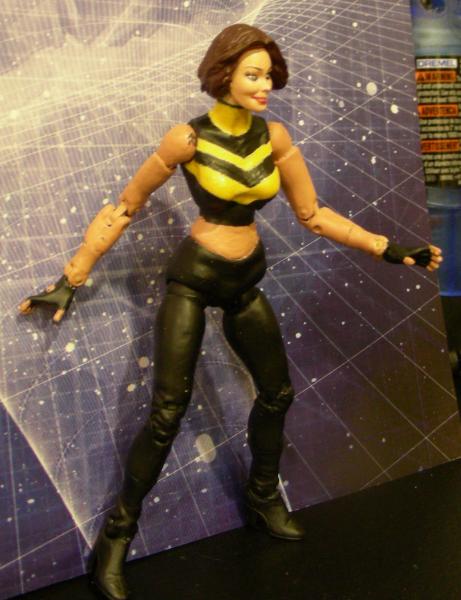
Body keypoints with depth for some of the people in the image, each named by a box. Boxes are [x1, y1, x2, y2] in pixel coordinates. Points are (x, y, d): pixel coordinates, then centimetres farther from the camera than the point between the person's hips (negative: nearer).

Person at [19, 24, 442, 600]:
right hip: (192, 278, -5)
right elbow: (124, 208, -8)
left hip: (246, 281, 5)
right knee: (167, 412, -9)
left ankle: (264, 498, 38)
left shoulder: (274, 136, -3)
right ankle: (116, 535, 10)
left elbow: (312, 213, 2)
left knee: (277, 394, 13)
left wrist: (391, 249, -2)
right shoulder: (189, 139, -15)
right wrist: (72, 278, -9)